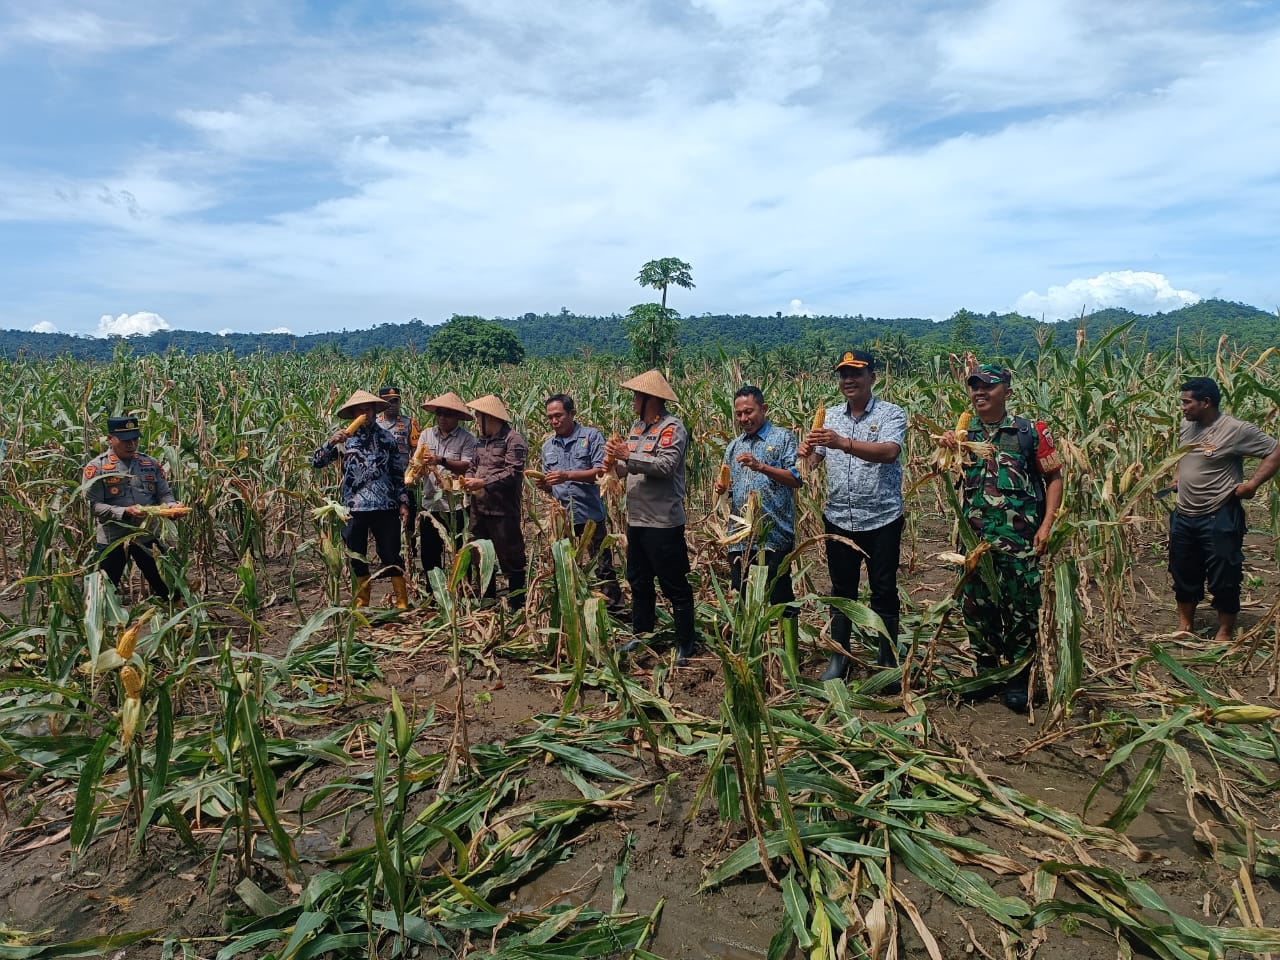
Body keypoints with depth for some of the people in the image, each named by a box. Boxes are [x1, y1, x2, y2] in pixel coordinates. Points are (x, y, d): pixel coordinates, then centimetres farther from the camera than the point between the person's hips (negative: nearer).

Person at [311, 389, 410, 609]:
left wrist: (403, 502, 3)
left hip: (385, 507, -1)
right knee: (357, 557, 10)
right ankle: (362, 603, 24)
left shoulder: (387, 437, 6)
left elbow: (398, 473, 9)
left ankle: (402, 602, 10)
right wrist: (331, 442, -17)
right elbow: (316, 462, -1)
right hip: (354, 507, 1)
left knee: (391, 555, 2)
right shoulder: (344, 438, 4)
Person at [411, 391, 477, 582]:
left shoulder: (466, 438, -4)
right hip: (430, 503, 4)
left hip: (457, 505, -4)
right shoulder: (427, 434, 8)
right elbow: (416, 463, 2)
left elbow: (467, 467, -15)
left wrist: (441, 461, -24)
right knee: (429, 552, 12)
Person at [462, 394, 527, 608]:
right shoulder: (482, 441, 16)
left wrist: (482, 483, -21)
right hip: (479, 509, 9)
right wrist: (468, 479, 1)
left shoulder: (513, 440, -11)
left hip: (503, 512, -9)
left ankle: (516, 605, 11)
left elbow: (512, 473, -20)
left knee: (510, 559, 0)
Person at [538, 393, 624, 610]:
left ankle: (614, 610, 10)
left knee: (603, 568, 0)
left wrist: (567, 475, -22)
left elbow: (601, 471, -14)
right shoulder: (547, 446, 13)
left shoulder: (591, 436, -4)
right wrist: (544, 485, -6)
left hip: (590, 515, -5)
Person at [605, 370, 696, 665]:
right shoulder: (637, 426, 13)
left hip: (663, 522, -9)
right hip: (637, 519, 9)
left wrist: (628, 455, -23)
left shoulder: (672, 428, -13)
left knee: (675, 586, 0)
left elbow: (665, 466, -25)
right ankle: (641, 636, 33)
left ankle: (686, 644, 12)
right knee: (639, 582, 19)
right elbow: (627, 469, 16)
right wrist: (617, 461, -6)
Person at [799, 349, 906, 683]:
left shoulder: (891, 414, -7)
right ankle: (839, 658, 26)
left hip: (882, 519, -4)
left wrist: (844, 443, -37)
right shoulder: (830, 416, 7)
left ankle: (888, 660, 23)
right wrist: (806, 452, -21)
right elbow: (813, 461, 3)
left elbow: (888, 452, -25)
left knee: (884, 592, 8)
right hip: (839, 518, 4)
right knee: (841, 590, 14)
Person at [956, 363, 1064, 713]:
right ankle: (985, 671, 29)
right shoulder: (963, 435, 9)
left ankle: (1018, 679, 19)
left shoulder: (1030, 432, 0)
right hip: (973, 539, 3)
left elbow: (1054, 478, 2)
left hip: (1018, 540, -3)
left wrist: (1047, 524, -8)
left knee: (1019, 609, 3)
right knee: (976, 608, 10)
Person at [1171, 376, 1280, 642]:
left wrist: (1252, 483, -18)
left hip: (1219, 518, -6)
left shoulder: (1237, 430, -16)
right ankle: (1185, 623, 33)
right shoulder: (1186, 426, 4)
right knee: (1183, 573, 17)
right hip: (1183, 516, 7)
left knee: (1223, 578, 4)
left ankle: (1225, 631, 21)